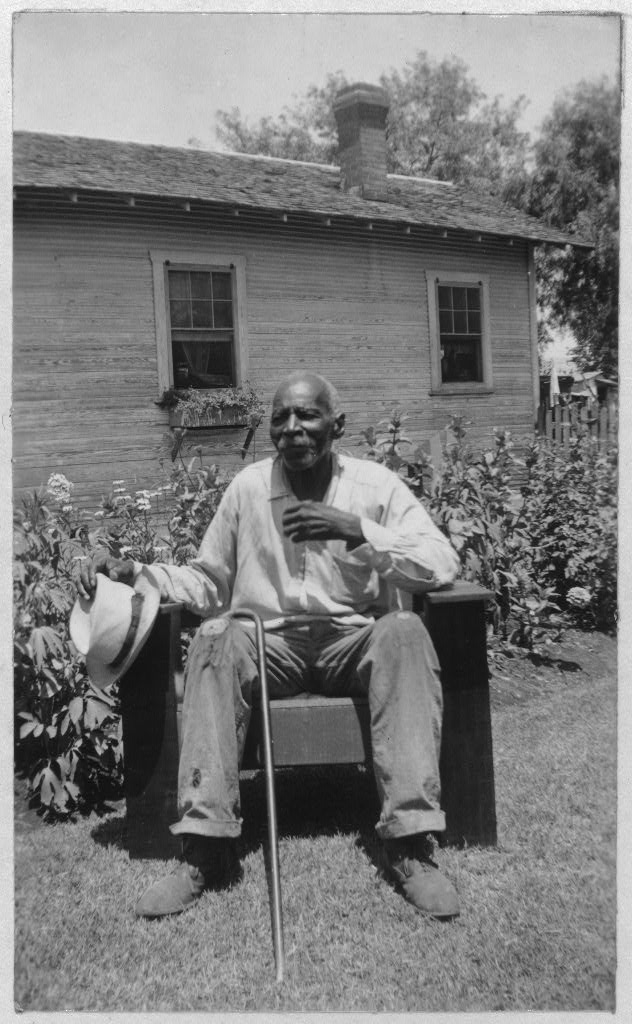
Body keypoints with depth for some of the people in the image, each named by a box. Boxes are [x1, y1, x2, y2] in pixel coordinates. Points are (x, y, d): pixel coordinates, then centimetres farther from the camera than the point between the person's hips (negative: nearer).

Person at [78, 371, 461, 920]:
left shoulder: (374, 483, -1)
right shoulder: (248, 487, 4)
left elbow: (443, 564, -11)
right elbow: (205, 584, 10)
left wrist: (357, 529, -22)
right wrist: (135, 573, -7)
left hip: (354, 640, -1)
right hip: (270, 641, 1)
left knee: (405, 630, -32)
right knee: (215, 640, -29)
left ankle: (410, 842, -30)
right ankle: (206, 844, -27)